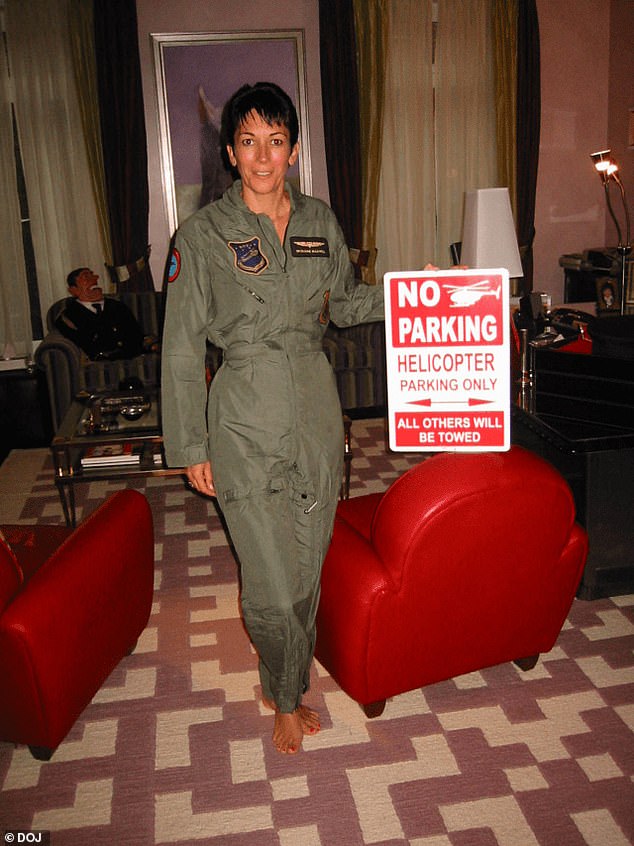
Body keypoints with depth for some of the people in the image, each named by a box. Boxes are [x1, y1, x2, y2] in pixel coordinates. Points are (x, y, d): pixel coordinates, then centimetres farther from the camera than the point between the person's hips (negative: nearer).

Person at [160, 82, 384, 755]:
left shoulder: (320, 221, 7)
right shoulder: (203, 233, -6)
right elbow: (181, 348, -4)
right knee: (272, 584, -2)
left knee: (308, 570, 13)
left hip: (316, 409, 4)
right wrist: (189, 447, -5)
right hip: (246, 421, -4)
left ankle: (287, 686, 37)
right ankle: (285, 699, 27)